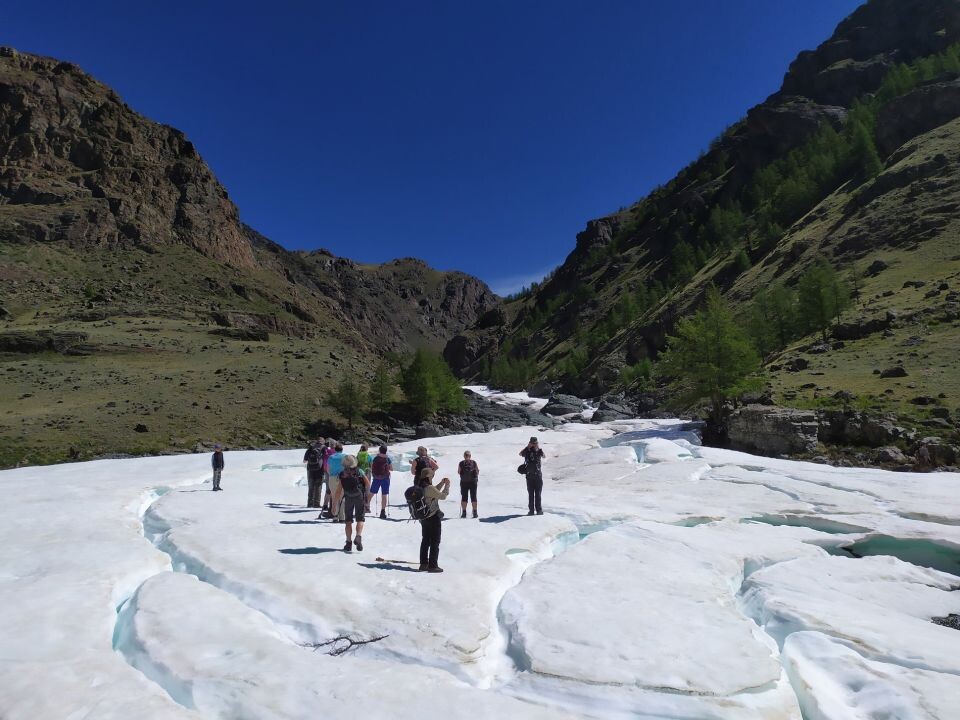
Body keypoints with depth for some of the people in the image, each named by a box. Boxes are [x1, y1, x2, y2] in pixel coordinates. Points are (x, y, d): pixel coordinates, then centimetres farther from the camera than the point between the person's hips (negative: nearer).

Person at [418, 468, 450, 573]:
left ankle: (423, 564, 23)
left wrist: (441, 483, 15)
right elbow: (442, 496, -15)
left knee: (425, 540, 17)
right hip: (433, 518, -8)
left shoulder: (420, 487, 2)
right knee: (435, 542, 4)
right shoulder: (429, 488, -24)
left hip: (424, 518, 8)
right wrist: (447, 485, -3)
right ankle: (433, 565, 7)